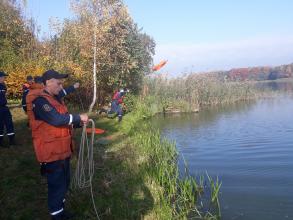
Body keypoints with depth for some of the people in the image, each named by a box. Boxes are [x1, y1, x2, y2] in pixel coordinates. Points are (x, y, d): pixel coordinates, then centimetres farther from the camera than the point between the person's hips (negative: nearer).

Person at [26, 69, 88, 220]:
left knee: (64, 181, 21)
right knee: (56, 184, 3)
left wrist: (79, 122, 0)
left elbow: (64, 119, 15)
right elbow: (57, 119, -32)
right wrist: (79, 117, -22)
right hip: (51, 152, -10)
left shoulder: (55, 98, 13)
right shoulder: (39, 100, -21)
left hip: (62, 149, 10)